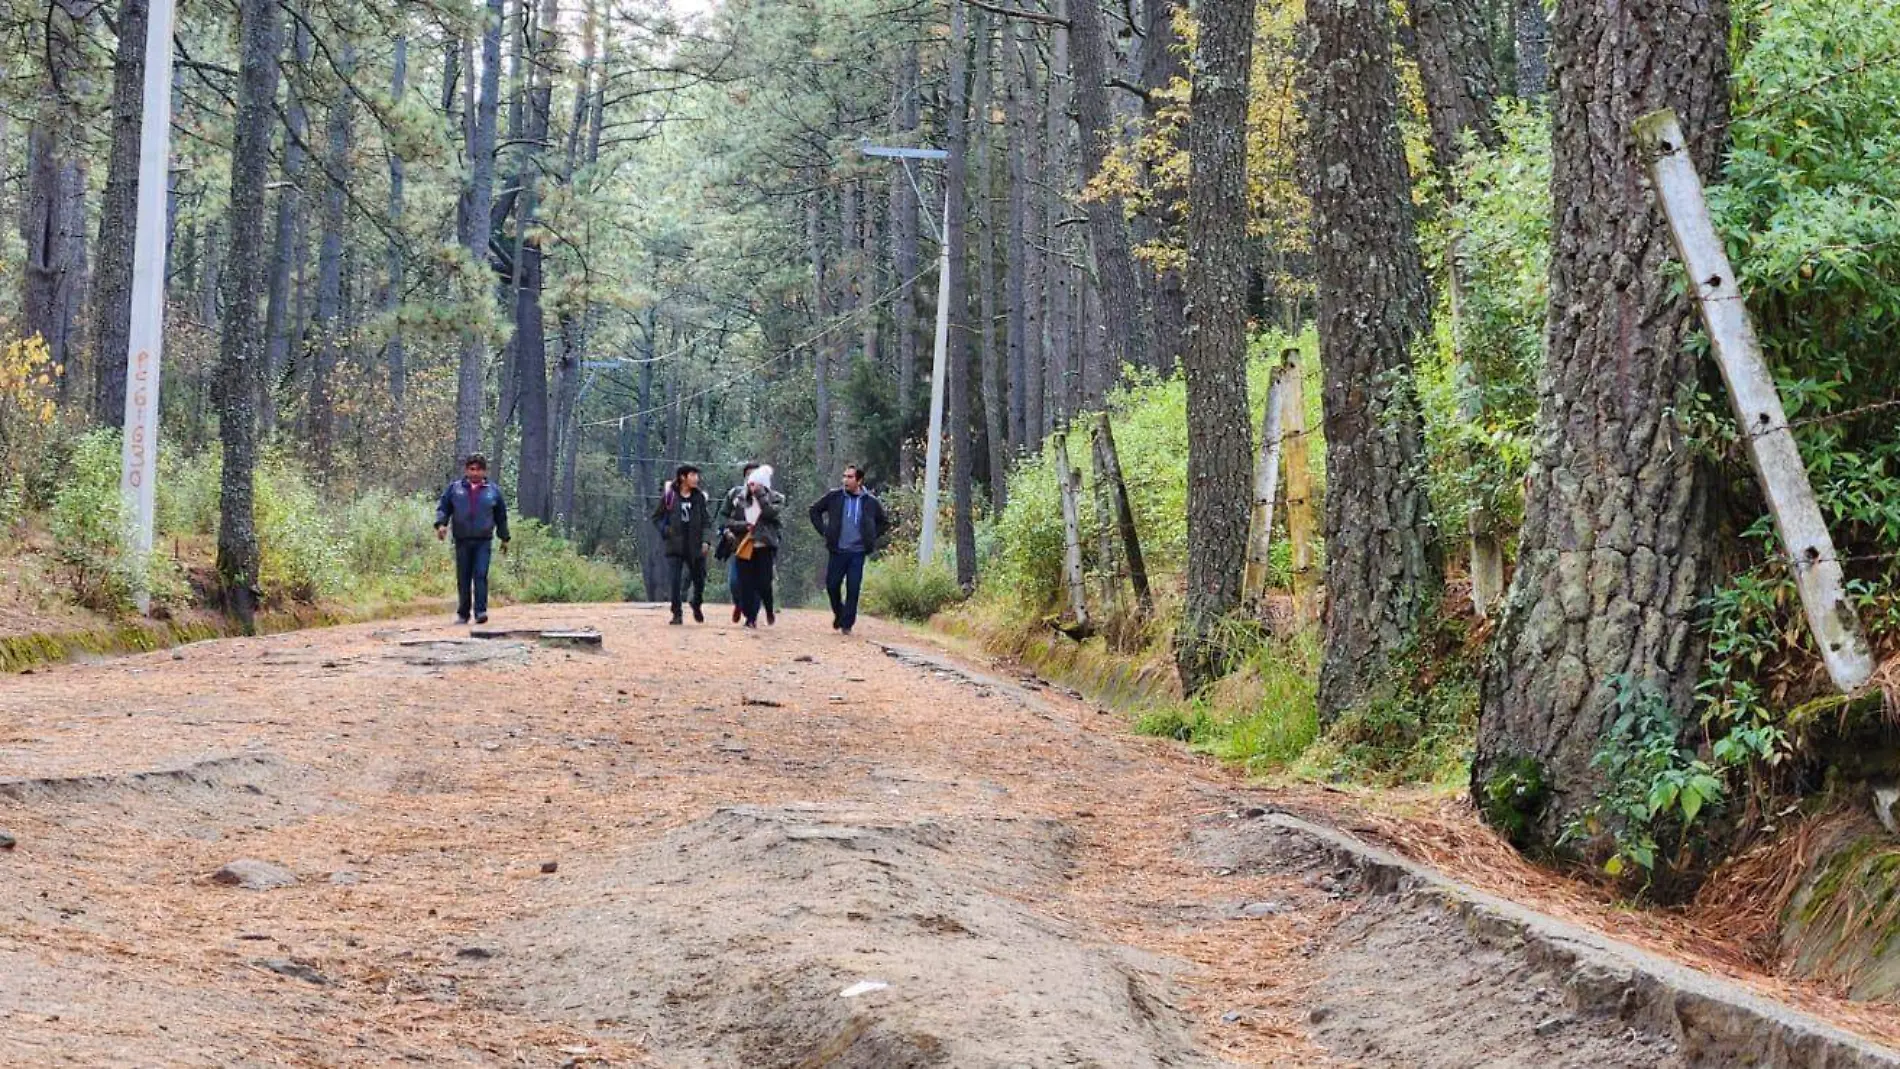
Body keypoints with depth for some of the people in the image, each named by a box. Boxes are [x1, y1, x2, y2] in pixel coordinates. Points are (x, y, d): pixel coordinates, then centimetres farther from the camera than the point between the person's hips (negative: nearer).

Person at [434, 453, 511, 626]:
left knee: (481, 575, -13)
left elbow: (501, 516, 16)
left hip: (483, 541, -1)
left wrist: (504, 538, 18)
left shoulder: (493, 491, 10)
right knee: (463, 579, 5)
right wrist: (441, 524, -10)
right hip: (462, 540, 1)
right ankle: (462, 614, 12)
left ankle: (481, 611, -15)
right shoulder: (455, 488, 9)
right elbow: (443, 508, 9)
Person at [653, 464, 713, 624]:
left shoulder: (700, 497, 4)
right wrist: (665, 531, -6)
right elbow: (657, 517, 9)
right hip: (675, 546, -2)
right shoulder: (669, 496, -1)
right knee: (676, 580, -8)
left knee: (699, 579, 9)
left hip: (695, 545, 2)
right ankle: (677, 614, -1)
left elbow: (707, 520, 5)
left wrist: (706, 540, -6)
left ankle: (697, 606, 36)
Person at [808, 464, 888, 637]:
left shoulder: (870, 502, 0)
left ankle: (847, 623, 5)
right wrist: (824, 531, 5)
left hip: (858, 552, -1)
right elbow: (815, 510, 13)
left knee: (853, 589, -3)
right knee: (832, 584, 2)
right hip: (838, 551, 1)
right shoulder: (835, 497, 1)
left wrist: (871, 537, 4)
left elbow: (884, 523, 15)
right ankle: (838, 613, 27)